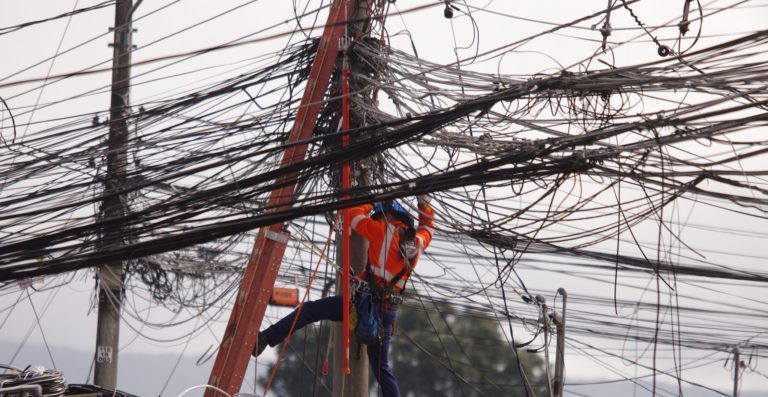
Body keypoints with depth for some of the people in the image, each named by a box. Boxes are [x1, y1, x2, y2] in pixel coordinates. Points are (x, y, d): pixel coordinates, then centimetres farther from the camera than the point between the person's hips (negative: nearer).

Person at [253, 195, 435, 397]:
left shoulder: (385, 231, 0)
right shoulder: (418, 241, 15)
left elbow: (354, 214, 8)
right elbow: (427, 228, 39)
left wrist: (369, 204, 27)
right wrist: (425, 206, 50)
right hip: (389, 310, 5)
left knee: (310, 309, -1)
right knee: (382, 368, 11)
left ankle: (267, 338, -14)